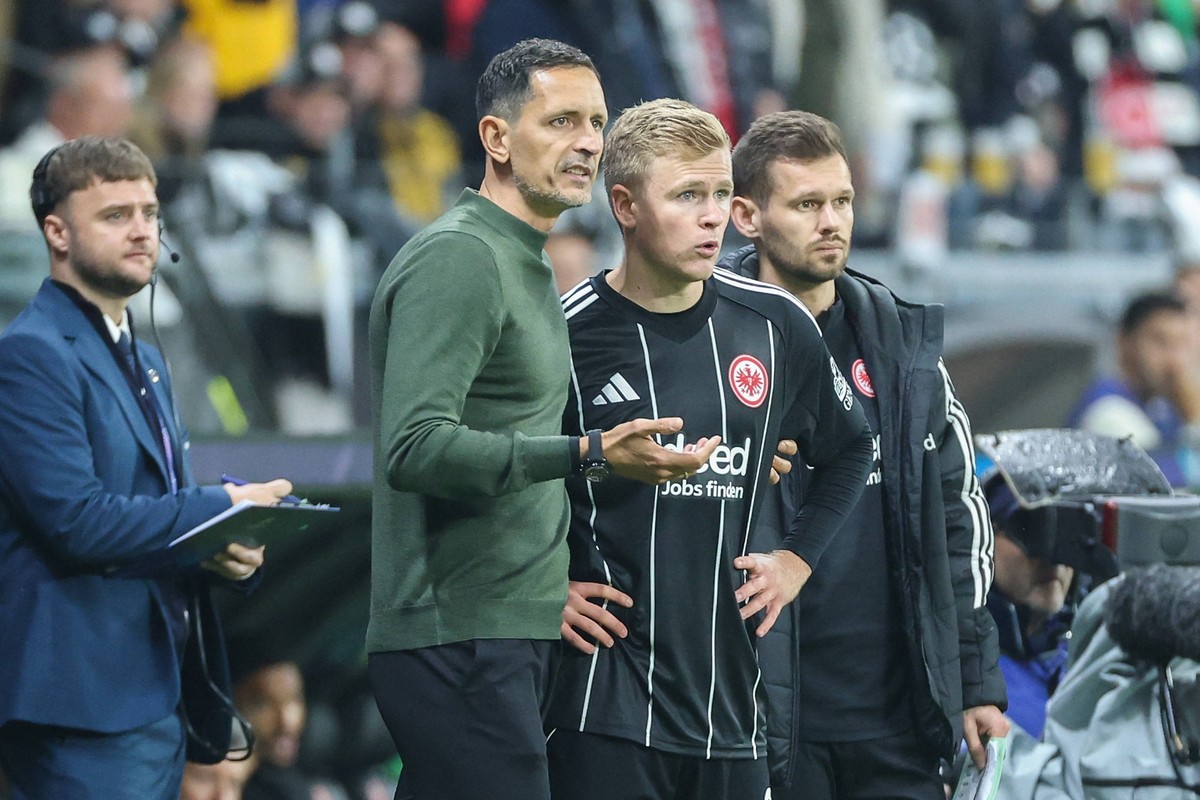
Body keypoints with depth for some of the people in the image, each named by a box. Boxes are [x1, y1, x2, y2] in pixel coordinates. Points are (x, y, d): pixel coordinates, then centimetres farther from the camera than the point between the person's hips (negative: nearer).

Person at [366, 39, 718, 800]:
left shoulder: (528, 266, 20)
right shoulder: (458, 258, -12)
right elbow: (414, 448, -23)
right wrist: (588, 454, -27)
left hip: (514, 636, 10)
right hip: (460, 642, -10)